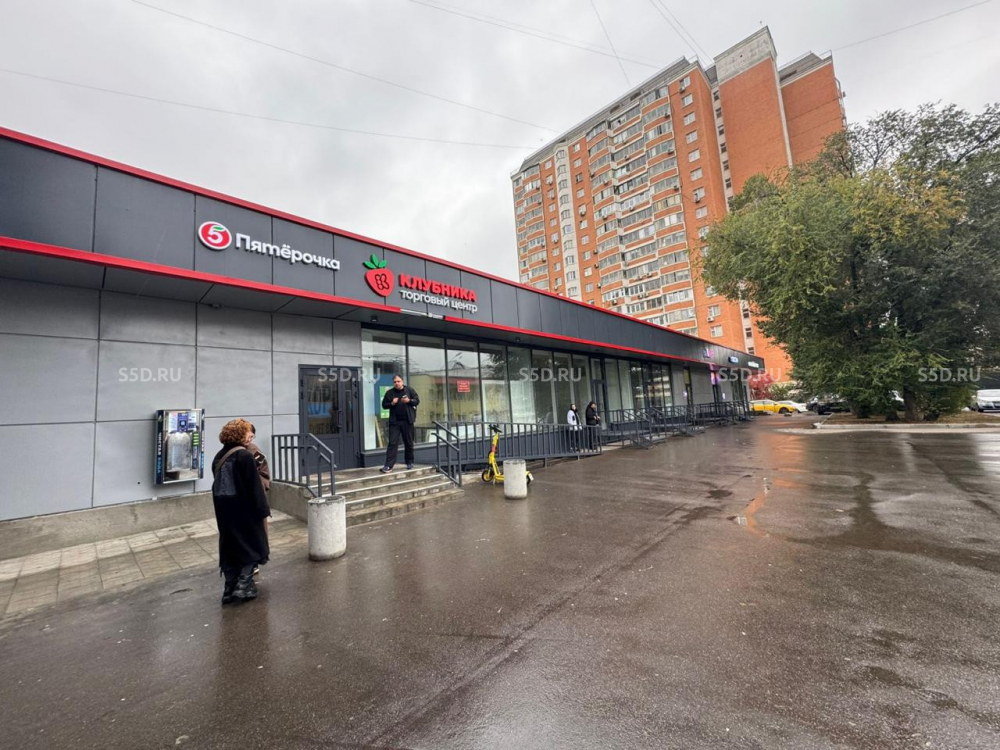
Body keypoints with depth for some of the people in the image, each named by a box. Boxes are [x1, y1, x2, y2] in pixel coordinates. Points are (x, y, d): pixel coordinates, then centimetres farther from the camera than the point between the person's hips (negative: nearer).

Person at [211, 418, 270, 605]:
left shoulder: (219, 456, 7)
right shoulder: (244, 455, -17)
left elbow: (218, 482, 13)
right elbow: (254, 485, -17)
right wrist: (262, 508, -12)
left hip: (223, 508, 7)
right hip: (244, 508, -7)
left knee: (229, 546, 14)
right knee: (251, 544, 8)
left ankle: (230, 588, 19)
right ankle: (244, 585, 3)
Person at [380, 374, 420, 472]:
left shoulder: (409, 390, 2)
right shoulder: (389, 392, 4)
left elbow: (417, 400, 4)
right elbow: (384, 405, 7)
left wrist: (409, 401, -14)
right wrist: (392, 403, -12)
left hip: (407, 421, 0)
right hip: (394, 421, 0)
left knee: (409, 443, 9)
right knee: (392, 443, -4)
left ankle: (409, 462, 23)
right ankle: (388, 465, -5)